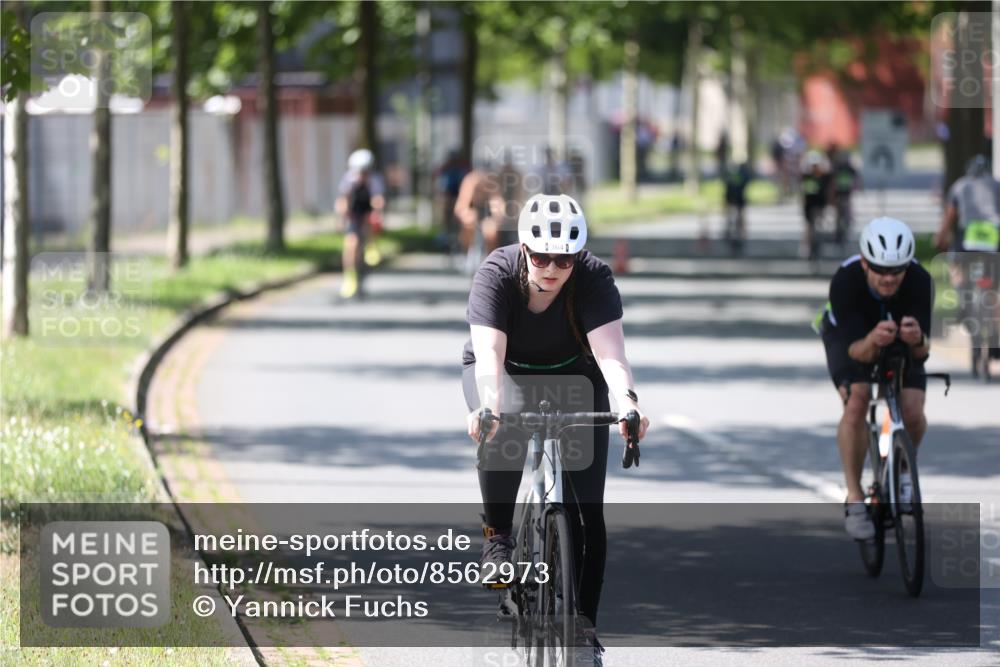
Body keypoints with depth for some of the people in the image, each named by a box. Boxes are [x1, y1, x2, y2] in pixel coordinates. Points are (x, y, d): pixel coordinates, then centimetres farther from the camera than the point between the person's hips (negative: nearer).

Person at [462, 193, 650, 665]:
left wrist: (628, 404, -59)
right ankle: (497, 536, -15)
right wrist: (488, 407, -59)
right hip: (505, 374, -1)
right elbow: (489, 354, -40)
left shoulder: (594, 278, -27)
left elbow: (610, 352, -40)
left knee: (587, 510, -9)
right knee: (501, 429, -37)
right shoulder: (496, 274, -29)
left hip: (571, 375, 1)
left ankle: (584, 625, 1)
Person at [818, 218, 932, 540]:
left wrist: (917, 340, -59)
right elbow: (855, 350, -36)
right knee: (856, 403, -27)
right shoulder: (845, 281, -38)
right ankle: (854, 499, -13)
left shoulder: (920, 282, -34)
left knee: (913, 414, -17)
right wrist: (872, 341, -59)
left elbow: (923, 352, -35)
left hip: (901, 343, 2)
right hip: (850, 336, -2)